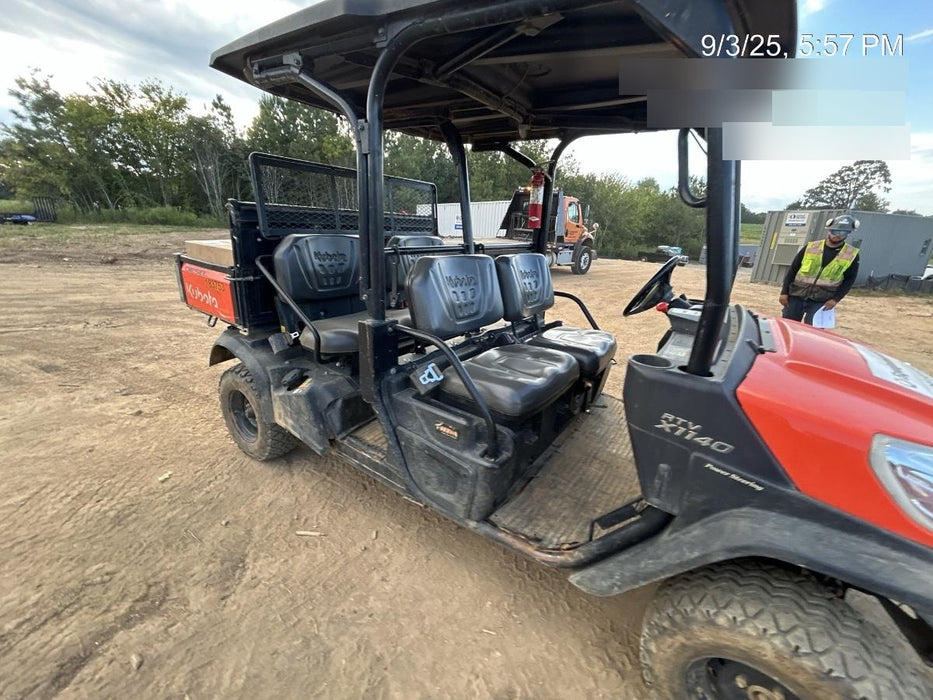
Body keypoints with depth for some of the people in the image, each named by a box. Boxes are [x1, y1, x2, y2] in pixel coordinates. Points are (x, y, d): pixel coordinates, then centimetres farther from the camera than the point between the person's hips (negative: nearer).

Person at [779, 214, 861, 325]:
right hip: (796, 295, 1)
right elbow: (792, 270, 4)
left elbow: (849, 280, 6)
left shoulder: (852, 255, 3)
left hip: (821, 301, 0)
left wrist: (835, 299, -6)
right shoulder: (810, 247, 2)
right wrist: (784, 292, -3)